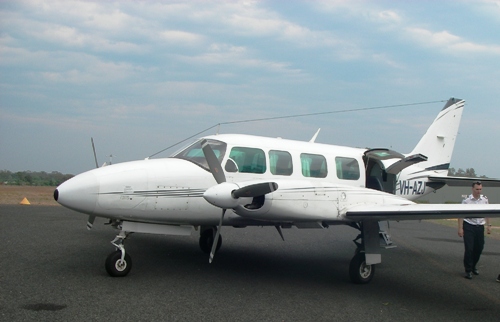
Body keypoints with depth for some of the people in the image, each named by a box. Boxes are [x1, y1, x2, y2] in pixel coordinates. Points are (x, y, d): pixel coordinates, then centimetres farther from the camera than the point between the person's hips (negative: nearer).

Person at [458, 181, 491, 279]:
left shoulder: (485, 199, 4)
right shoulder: (466, 200, -9)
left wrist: (489, 225, 10)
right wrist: (460, 228, -13)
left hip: (480, 227, 4)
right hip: (469, 226, -4)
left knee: (479, 248, 11)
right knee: (469, 249, -4)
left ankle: (474, 266, 33)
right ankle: (468, 270, 6)